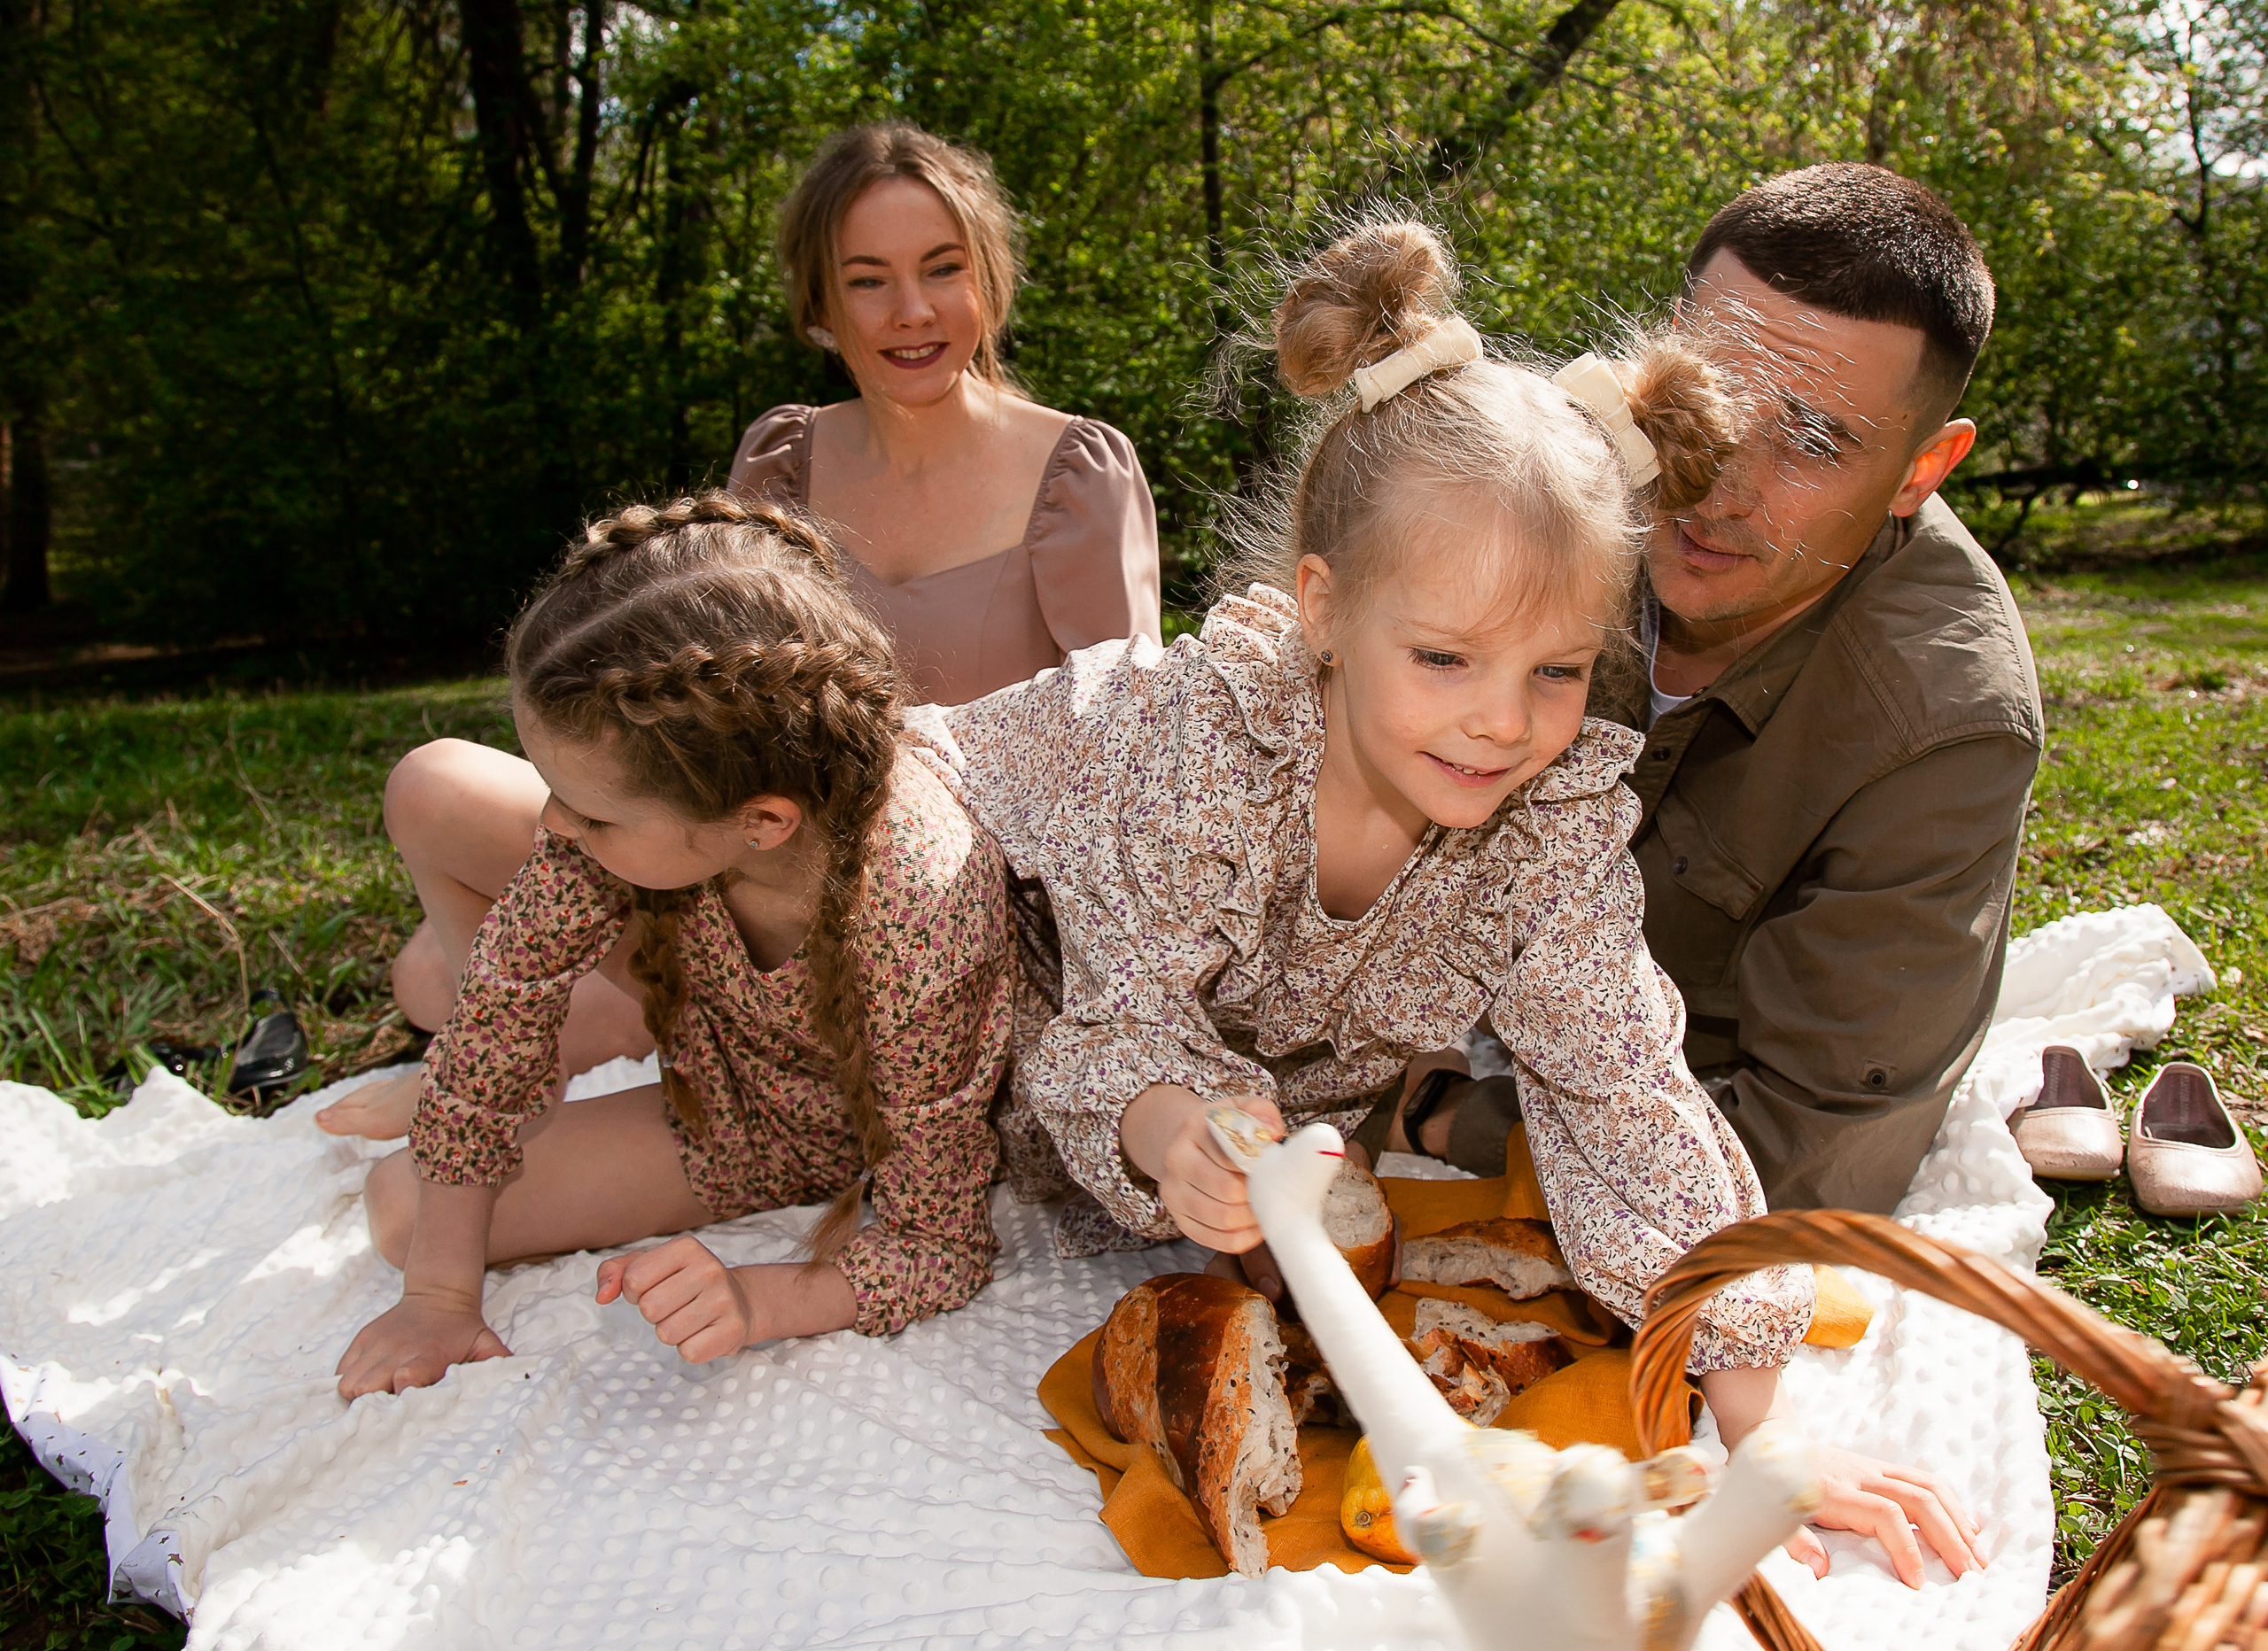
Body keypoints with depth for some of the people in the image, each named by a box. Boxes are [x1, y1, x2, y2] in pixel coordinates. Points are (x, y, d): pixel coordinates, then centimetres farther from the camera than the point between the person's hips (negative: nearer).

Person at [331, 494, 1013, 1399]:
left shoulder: (919, 944, -42)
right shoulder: (639, 782, -31)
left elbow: (940, 1244, -29)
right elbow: (505, 990, -19)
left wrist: (757, 1302, -48)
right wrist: (438, 1295, -17)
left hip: (840, 1145, -4)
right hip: (727, 1076, 4)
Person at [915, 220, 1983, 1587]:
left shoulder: (1564, 816, -30)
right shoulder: (1195, 736, -41)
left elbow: (1619, 1088, -27)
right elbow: (1128, 1022, -35)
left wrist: (1760, 1422, -31)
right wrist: (1172, 1127, -60)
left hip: (1311, 1082, 3)